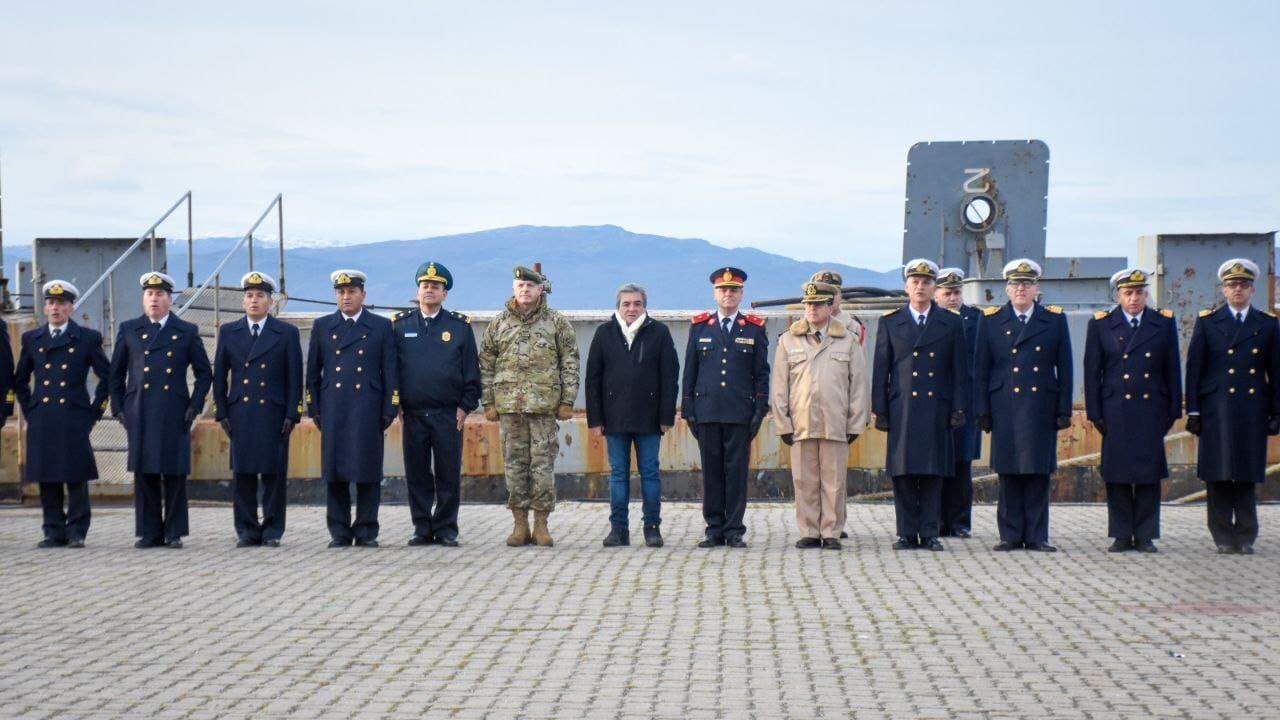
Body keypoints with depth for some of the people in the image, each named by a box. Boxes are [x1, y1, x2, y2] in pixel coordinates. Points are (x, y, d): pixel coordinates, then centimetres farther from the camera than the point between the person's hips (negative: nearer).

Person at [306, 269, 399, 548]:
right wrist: (314, 409, 6)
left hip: (368, 409, -1)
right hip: (333, 411, 1)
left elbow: (390, 371, 6)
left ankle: (366, 532, 5)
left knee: (368, 472, -2)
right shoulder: (322, 326, 13)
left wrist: (390, 410, -1)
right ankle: (339, 532, 7)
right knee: (335, 472, 1)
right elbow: (313, 372, 13)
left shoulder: (381, 327, 8)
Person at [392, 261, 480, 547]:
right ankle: (422, 529, 11)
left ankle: (446, 530, 8)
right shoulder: (400, 325, 8)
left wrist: (465, 406, -1)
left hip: (448, 414, -1)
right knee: (416, 474, 4)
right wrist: (395, 405, 2)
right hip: (412, 413, 1)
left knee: (449, 475, 1)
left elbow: (472, 371, 6)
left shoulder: (460, 327, 6)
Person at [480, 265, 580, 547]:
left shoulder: (557, 323, 4)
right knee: (514, 463, 4)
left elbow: (570, 363, 3)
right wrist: (489, 402, 4)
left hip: (545, 405, -2)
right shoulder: (499, 324, 9)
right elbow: (486, 365, 10)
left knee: (543, 463, -1)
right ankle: (520, 524, 11)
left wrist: (567, 401, -3)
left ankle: (541, 524, 6)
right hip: (509, 405, 2)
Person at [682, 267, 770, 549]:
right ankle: (714, 529, 10)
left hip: (740, 414, -1)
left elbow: (761, 374, 7)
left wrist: (759, 411, -1)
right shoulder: (699, 327, 9)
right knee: (711, 471, 4)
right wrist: (688, 410, 5)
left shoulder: (754, 329, 7)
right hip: (707, 412, 1)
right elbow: (689, 371, 10)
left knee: (737, 471, -1)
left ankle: (735, 530, 5)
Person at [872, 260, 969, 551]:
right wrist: (880, 411, 0)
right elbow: (881, 370, 7)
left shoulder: (951, 323, 9)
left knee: (933, 472, 1)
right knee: (903, 472, -1)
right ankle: (907, 533, 5)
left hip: (937, 409, 0)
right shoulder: (890, 322, 8)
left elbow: (960, 370, 7)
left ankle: (930, 533, 5)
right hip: (902, 410, 0)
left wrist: (959, 409, -1)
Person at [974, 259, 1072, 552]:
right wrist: (983, 411, 0)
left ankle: (1036, 536, 6)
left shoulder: (1055, 319, 8)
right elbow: (981, 370, 6)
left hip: (1042, 408, 0)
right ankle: (1011, 535, 7)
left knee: (1039, 473, 1)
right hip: (1005, 409, 0)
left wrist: (1064, 410, 1)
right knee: (1009, 473, 1)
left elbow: (1064, 368, 7)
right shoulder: (991, 320, 7)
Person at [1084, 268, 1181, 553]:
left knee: (1149, 475, 1)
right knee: (1117, 476, 1)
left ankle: (1145, 535, 8)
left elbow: (1172, 370, 9)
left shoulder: (1164, 323, 7)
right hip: (1116, 411, -1)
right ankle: (1121, 535, 8)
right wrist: (1095, 413, -1)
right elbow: (1092, 372, 4)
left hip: (1152, 411, 1)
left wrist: (1173, 411, 4)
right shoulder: (1101, 324, 5)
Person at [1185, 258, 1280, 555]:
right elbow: (1194, 368, 4)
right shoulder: (1207, 321, 6)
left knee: (1248, 475, 3)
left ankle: (1246, 538, 9)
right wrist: (1193, 411, -2)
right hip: (1216, 410, -1)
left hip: (1253, 412, 1)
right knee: (1218, 476, -2)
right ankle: (1224, 538, 4)